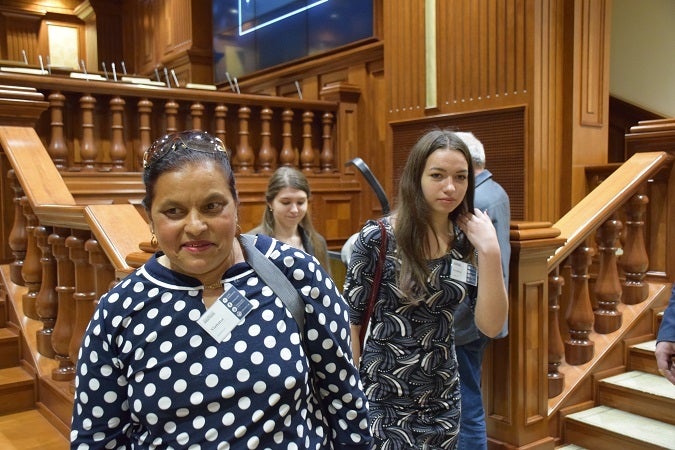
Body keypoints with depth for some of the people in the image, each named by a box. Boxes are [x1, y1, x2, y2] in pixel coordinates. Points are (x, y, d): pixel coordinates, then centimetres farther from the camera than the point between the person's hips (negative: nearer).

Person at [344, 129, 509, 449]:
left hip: (442, 398, 5)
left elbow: (491, 325, -8)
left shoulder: (467, 242, -3)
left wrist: (489, 251, -17)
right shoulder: (377, 238, -15)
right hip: (382, 398, -4)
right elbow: (350, 322, -7)